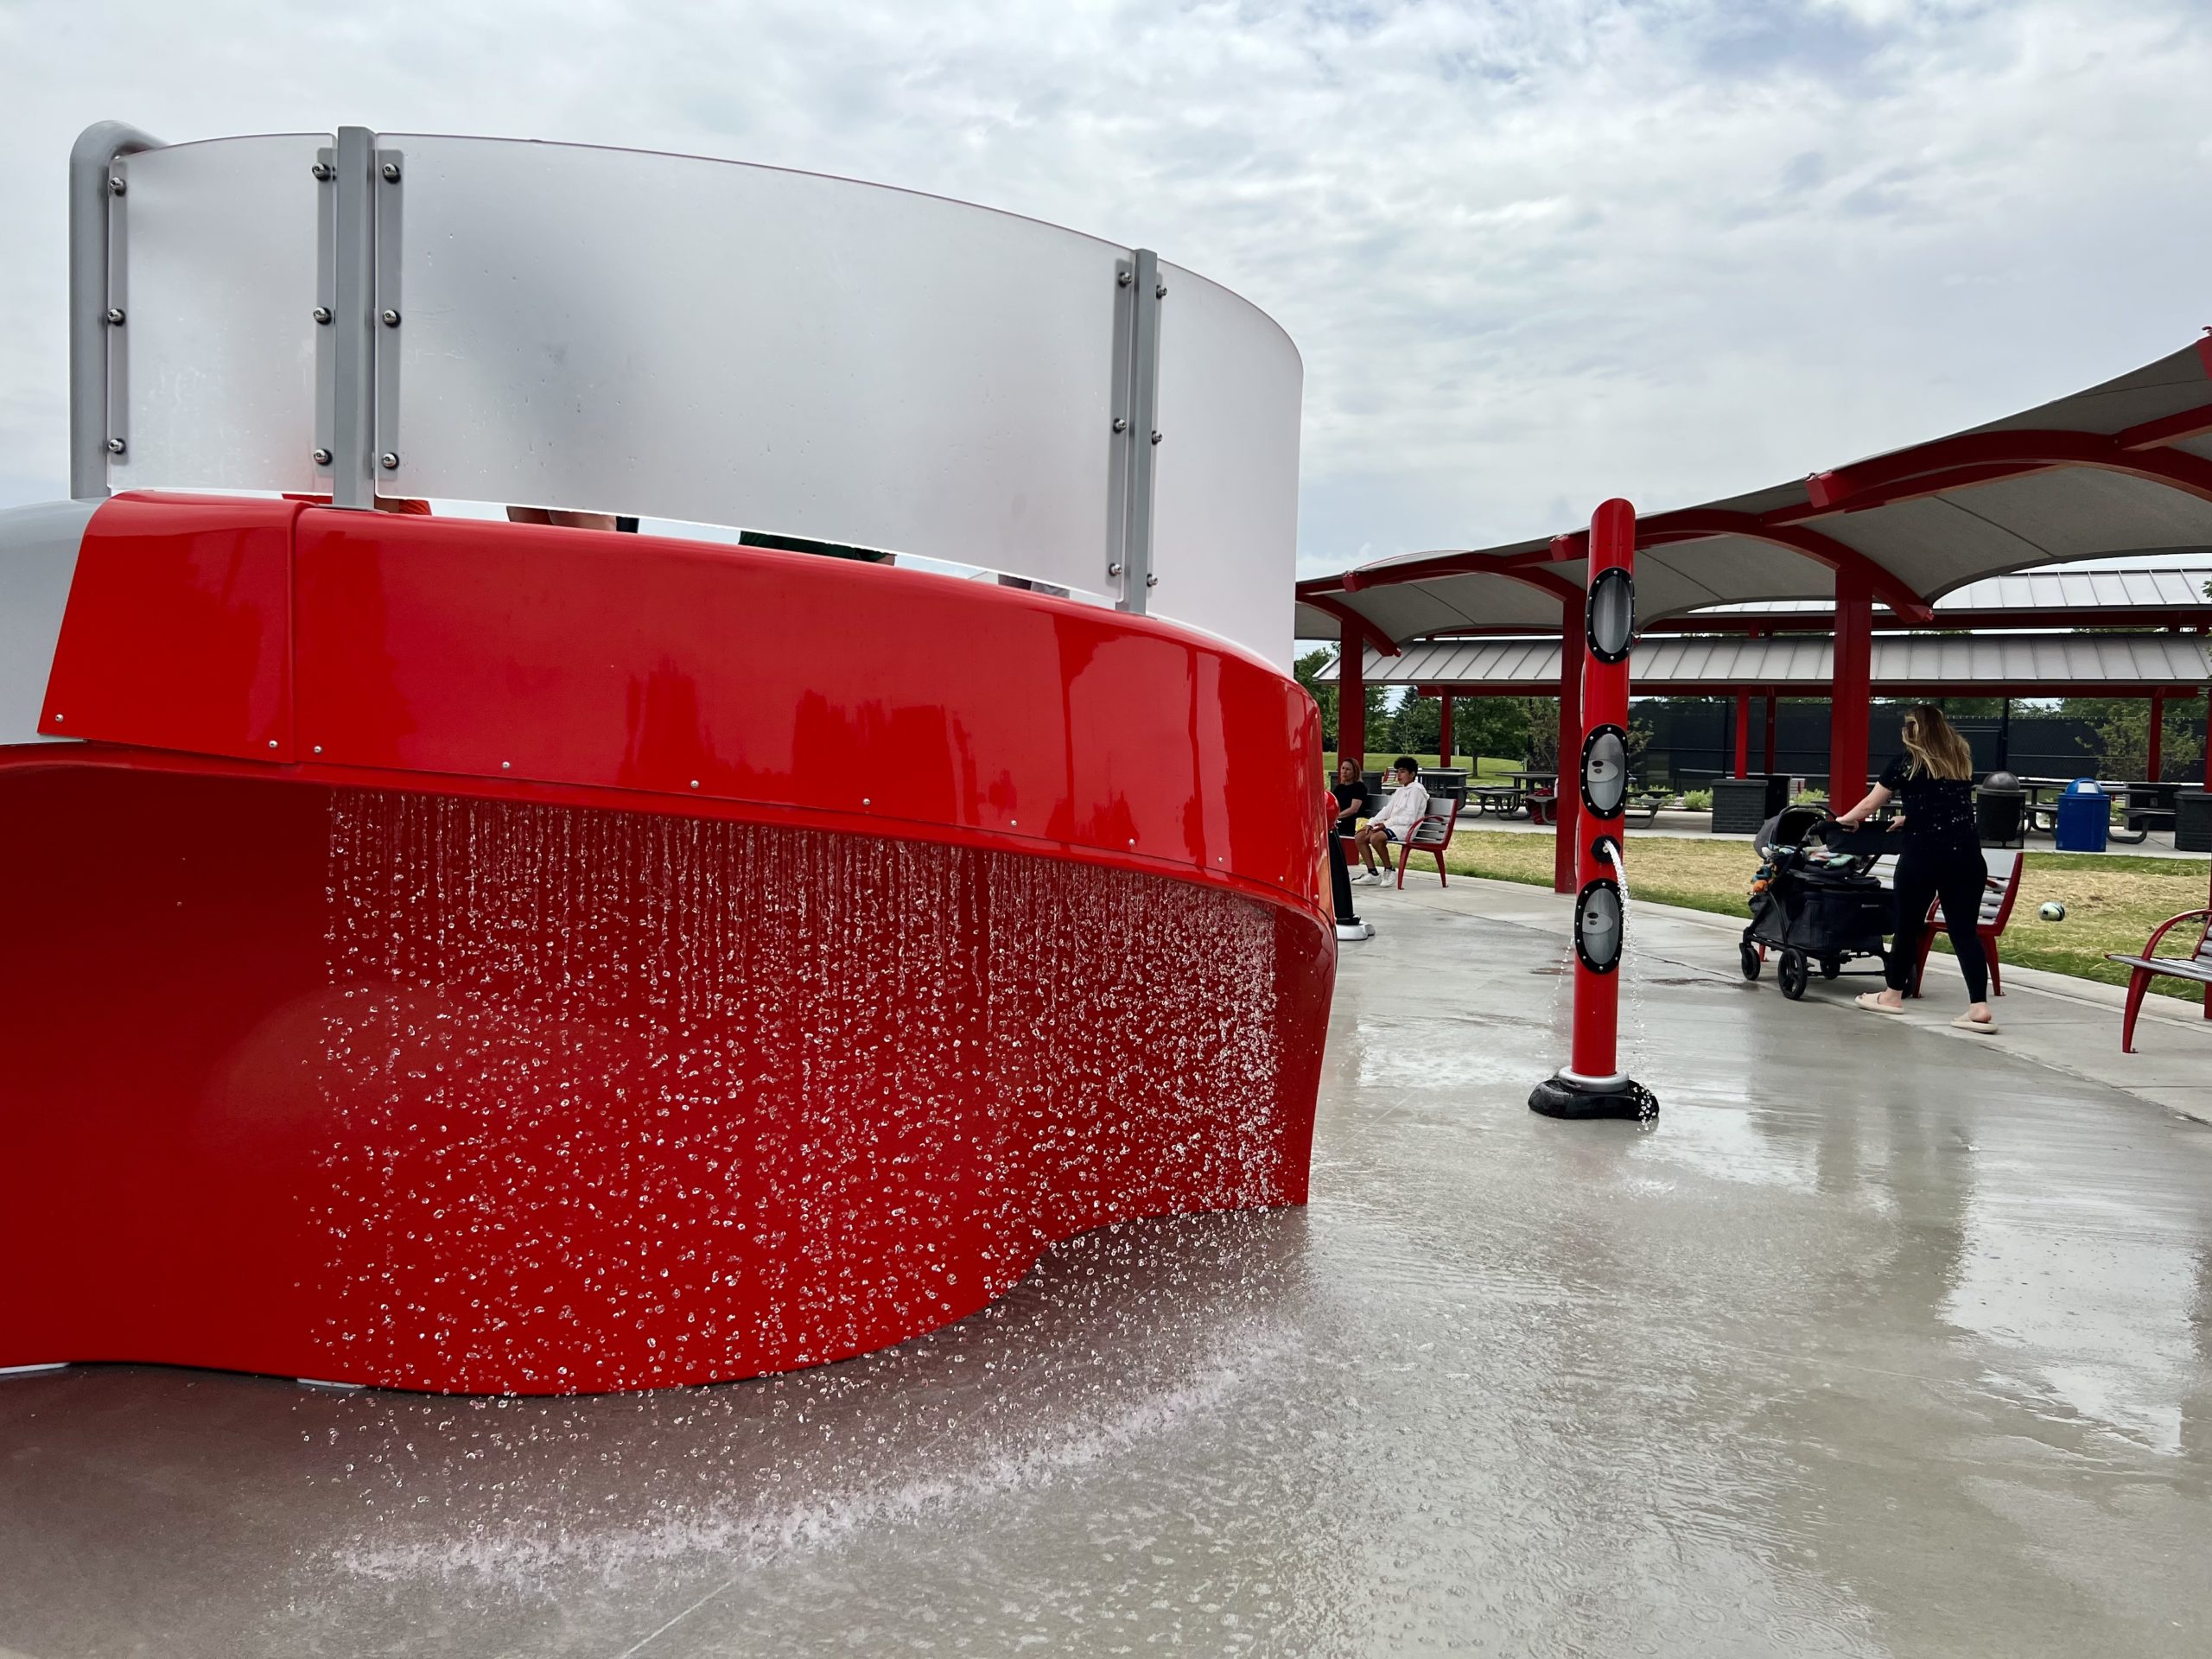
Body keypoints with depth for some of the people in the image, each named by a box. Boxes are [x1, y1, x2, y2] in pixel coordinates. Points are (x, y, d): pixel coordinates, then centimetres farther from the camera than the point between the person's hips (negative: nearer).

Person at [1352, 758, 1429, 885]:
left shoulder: (1415, 790, -7)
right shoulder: (1400, 790, 21)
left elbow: (1410, 818, -17)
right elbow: (1387, 810, 17)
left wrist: (1386, 824, -19)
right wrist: (1371, 823, 2)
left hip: (1406, 828, -9)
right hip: (1393, 826, 10)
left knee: (1376, 837, -33)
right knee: (1361, 836, -4)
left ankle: (1388, 870, -15)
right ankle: (1372, 874, -4)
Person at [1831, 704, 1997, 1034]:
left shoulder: (1907, 762, 2)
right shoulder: (1962, 759, 14)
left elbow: (1871, 803, 12)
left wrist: (1845, 819, 30)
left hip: (1923, 854, -4)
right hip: (1965, 854, 4)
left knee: (1909, 925, 11)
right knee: (1965, 930, 2)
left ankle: (1893, 995, 25)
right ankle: (1980, 1008, -6)